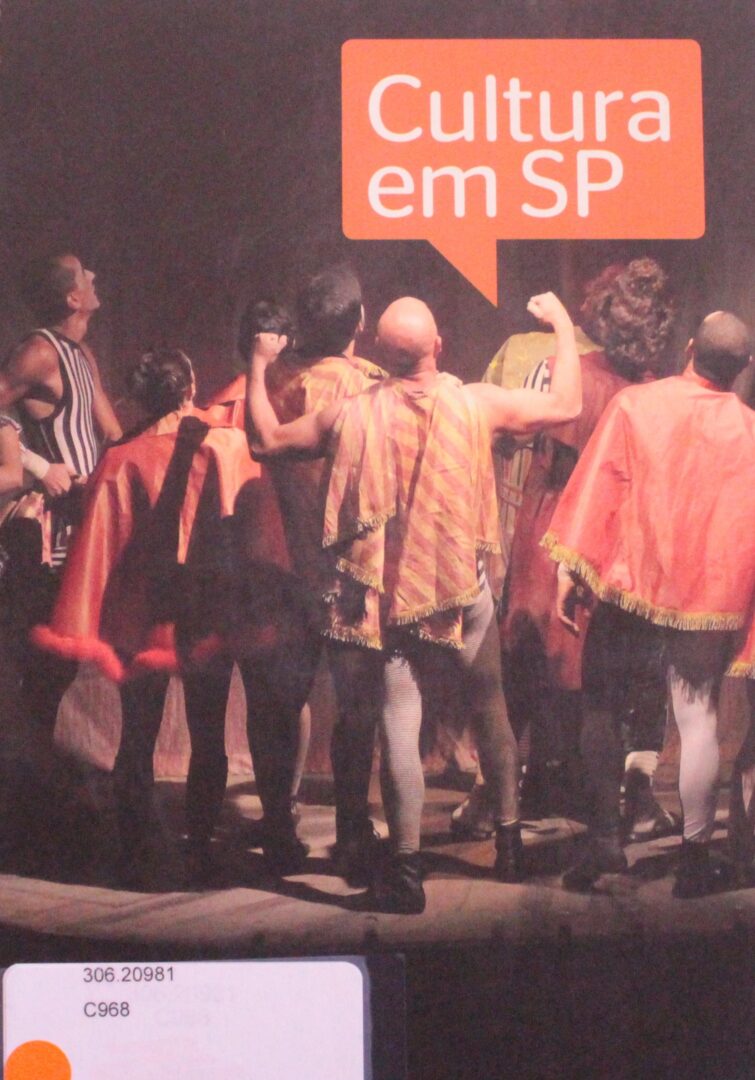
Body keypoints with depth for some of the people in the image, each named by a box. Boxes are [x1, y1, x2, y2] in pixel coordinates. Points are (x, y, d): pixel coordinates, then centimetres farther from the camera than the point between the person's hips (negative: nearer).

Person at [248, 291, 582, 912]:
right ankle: (509, 841, 29)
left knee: (400, 724, 2)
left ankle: (407, 868, 0)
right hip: (464, 590, 0)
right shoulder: (477, 405, -10)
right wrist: (563, 325, 14)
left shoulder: (354, 416, -7)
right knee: (490, 710, 17)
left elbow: (270, 438, 6)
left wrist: (259, 367, 20)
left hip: (387, 595, 0)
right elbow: (566, 407, 1)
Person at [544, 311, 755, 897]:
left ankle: (606, 839, 11)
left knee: (601, 709, 13)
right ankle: (695, 857, 12)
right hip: (708, 599, 1)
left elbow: (596, 490, -8)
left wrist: (570, 569, -3)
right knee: (699, 723, 7)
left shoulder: (633, 404, -7)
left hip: (627, 586, -1)